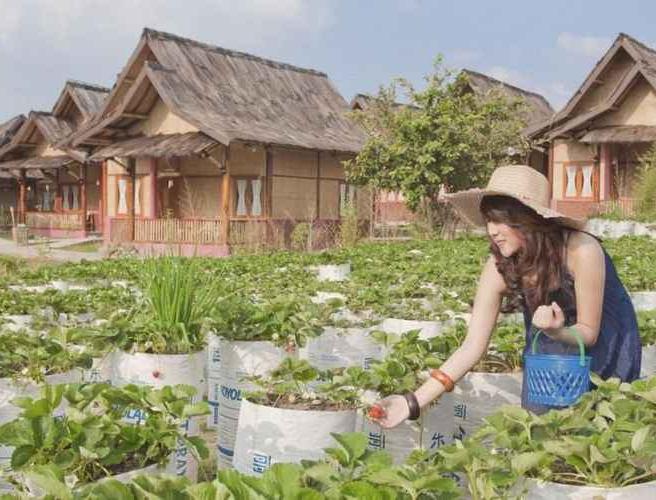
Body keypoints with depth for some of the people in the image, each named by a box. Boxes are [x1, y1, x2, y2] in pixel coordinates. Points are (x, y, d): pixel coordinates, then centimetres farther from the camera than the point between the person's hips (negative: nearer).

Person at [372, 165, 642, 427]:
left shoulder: (581, 251, -31)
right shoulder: (498, 268, -21)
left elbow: (588, 333, -20)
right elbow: (472, 347, -22)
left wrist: (556, 330, -43)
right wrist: (414, 401, -30)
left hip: (605, 343, -2)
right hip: (547, 353, 3)